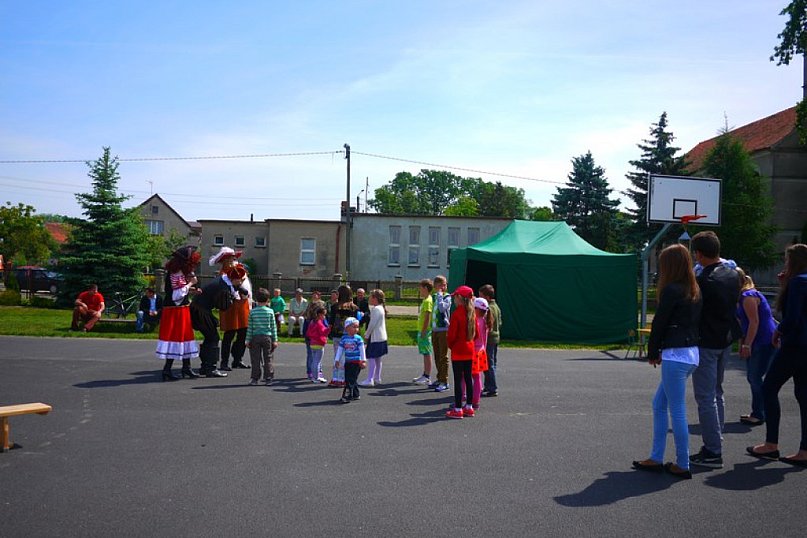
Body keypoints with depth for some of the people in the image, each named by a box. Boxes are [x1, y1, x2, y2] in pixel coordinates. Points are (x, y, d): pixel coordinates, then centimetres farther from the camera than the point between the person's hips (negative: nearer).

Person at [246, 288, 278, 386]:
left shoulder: (252, 312, -1)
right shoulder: (270, 311, -3)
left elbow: (250, 327, 0)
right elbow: (273, 327, -1)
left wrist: (248, 340, 6)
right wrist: (275, 340, 4)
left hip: (255, 337, 0)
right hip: (267, 337, 0)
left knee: (255, 359, 6)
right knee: (268, 359, 7)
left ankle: (254, 378, 9)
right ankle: (268, 378, 9)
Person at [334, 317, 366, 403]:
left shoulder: (358, 338, -5)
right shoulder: (343, 338, 4)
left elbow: (362, 350, -3)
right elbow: (340, 350, 9)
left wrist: (363, 360, -5)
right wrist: (337, 360, 8)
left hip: (356, 362, -5)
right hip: (347, 362, 5)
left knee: (351, 380, -9)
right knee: (348, 379, 9)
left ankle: (348, 396, -10)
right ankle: (356, 395, 22)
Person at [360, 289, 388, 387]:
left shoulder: (375, 309, -17)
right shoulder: (381, 308, 14)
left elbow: (372, 324, -19)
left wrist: (366, 335, -9)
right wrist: (368, 333, 20)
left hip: (375, 337, -10)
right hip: (381, 337, 10)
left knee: (371, 358, -10)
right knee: (377, 358, 15)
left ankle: (369, 380, -12)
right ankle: (377, 379, 22)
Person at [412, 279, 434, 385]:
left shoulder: (428, 301, -15)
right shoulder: (425, 300, 16)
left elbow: (427, 317, -20)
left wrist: (423, 331, -20)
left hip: (425, 331, -10)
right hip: (422, 330, 10)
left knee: (427, 353, -5)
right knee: (425, 354, 14)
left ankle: (427, 378, -1)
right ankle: (425, 375, 21)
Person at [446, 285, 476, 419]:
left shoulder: (456, 314, -17)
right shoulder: (471, 313, 5)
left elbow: (452, 333, -16)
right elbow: (475, 333, 11)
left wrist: (450, 345, 0)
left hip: (458, 351, -7)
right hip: (469, 350, 7)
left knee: (458, 379, -2)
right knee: (468, 378, 13)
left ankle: (458, 409, 1)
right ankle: (469, 407, 19)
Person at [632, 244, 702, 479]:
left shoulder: (671, 290, -13)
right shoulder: (694, 291, 12)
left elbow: (659, 323, -9)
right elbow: (694, 321, 13)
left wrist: (653, 353, 5)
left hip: (676, 355, -9)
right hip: (691, 352, 9)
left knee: (677, 411, 0)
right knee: (659, 404, 16)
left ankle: (683, 465, 9)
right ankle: (656, 459, 21)